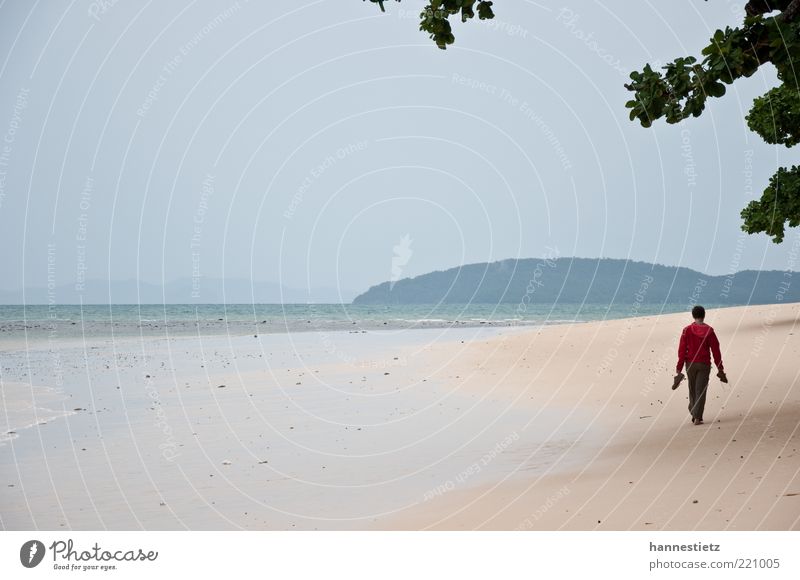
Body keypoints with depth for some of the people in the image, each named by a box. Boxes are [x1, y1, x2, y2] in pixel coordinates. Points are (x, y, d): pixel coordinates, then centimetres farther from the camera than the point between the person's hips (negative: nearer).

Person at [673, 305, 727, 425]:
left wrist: (679, 369, -1)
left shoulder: (687, 330, -2)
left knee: (692, 390, 17)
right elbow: (716, 350, -3)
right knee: (700, 391, -1)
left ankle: (694, 414, 25)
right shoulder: (709, 331, -4)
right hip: (704, 364, -2)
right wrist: (720, 368, 4)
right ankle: (697, 418, -7)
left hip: (690, 364, 2)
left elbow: (682, 350, -4)